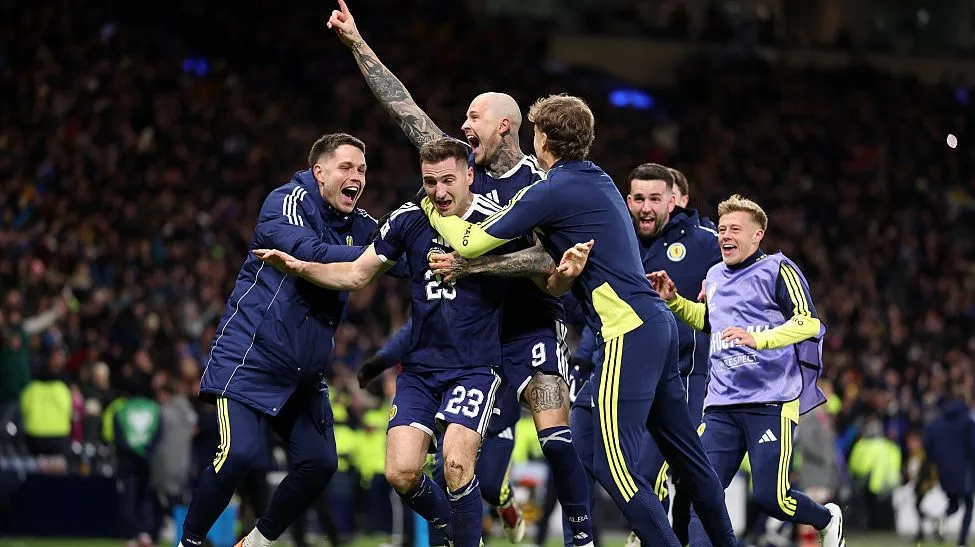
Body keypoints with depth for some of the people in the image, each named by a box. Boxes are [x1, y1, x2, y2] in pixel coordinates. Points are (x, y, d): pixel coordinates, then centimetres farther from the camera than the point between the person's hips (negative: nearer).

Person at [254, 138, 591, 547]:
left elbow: (547, 286, -2)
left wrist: (564, 273, -25)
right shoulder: (408, 220, 0)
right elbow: (356, 275, 9)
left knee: (456, 464, -23)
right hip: (420, 367, 4)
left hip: (475, 367, -4)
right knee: (401, 474, -7)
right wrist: (299, 267, -6)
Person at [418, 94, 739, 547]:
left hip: (628, 333, -9)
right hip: (658, 323, 9)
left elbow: (472, 243, -7)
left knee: (613, 466, -11)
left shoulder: (552, 191, -9)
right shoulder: (600, 181, 17)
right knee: (684, 450, 17)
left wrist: (432, 206, 11)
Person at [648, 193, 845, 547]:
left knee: (770, 497, -6)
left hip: (772, 402, -6)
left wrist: (759, 337, -28)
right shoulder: (715, 276, 17)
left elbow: (809, 323, -15)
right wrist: (673, 301, 21)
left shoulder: (777, 269, -4)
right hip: (722, 404, 6)